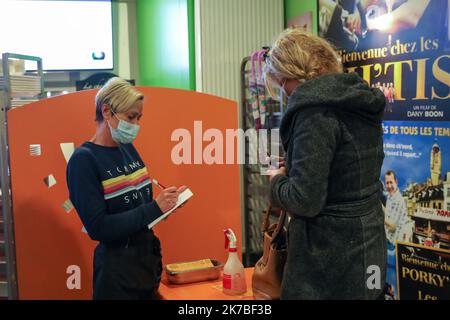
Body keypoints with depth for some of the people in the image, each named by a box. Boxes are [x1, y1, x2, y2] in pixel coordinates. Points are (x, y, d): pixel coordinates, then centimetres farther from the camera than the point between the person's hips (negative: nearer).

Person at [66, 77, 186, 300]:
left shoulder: (128, 148, 4)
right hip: (116, 266, -7)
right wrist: (155, 208, -25)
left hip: (148, 254, 7)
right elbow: (98, 228, -22)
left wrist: (165, 202, -5)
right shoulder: (83, 159, -17)